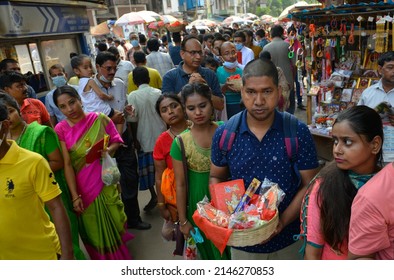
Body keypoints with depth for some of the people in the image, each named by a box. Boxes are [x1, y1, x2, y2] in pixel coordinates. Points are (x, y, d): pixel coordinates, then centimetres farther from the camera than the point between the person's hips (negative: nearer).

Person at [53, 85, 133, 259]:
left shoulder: (100, 119, -7)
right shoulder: (60, 130, -10)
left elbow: (116, 142, 3)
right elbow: (67, 164, -12)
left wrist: (109, 150, -20)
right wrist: (75, 196, -15)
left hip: (105, 181, 1)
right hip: (83, 187, -1)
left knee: (114, 223, 13)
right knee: (94, 230, 13)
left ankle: (120, 258, 41)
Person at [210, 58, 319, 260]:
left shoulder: (298, 132, -14)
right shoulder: (224, 134, -10)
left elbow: (309, 185, -9)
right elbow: (216, 177, 3)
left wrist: (283, 220, -20)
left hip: (287, 240, 0)